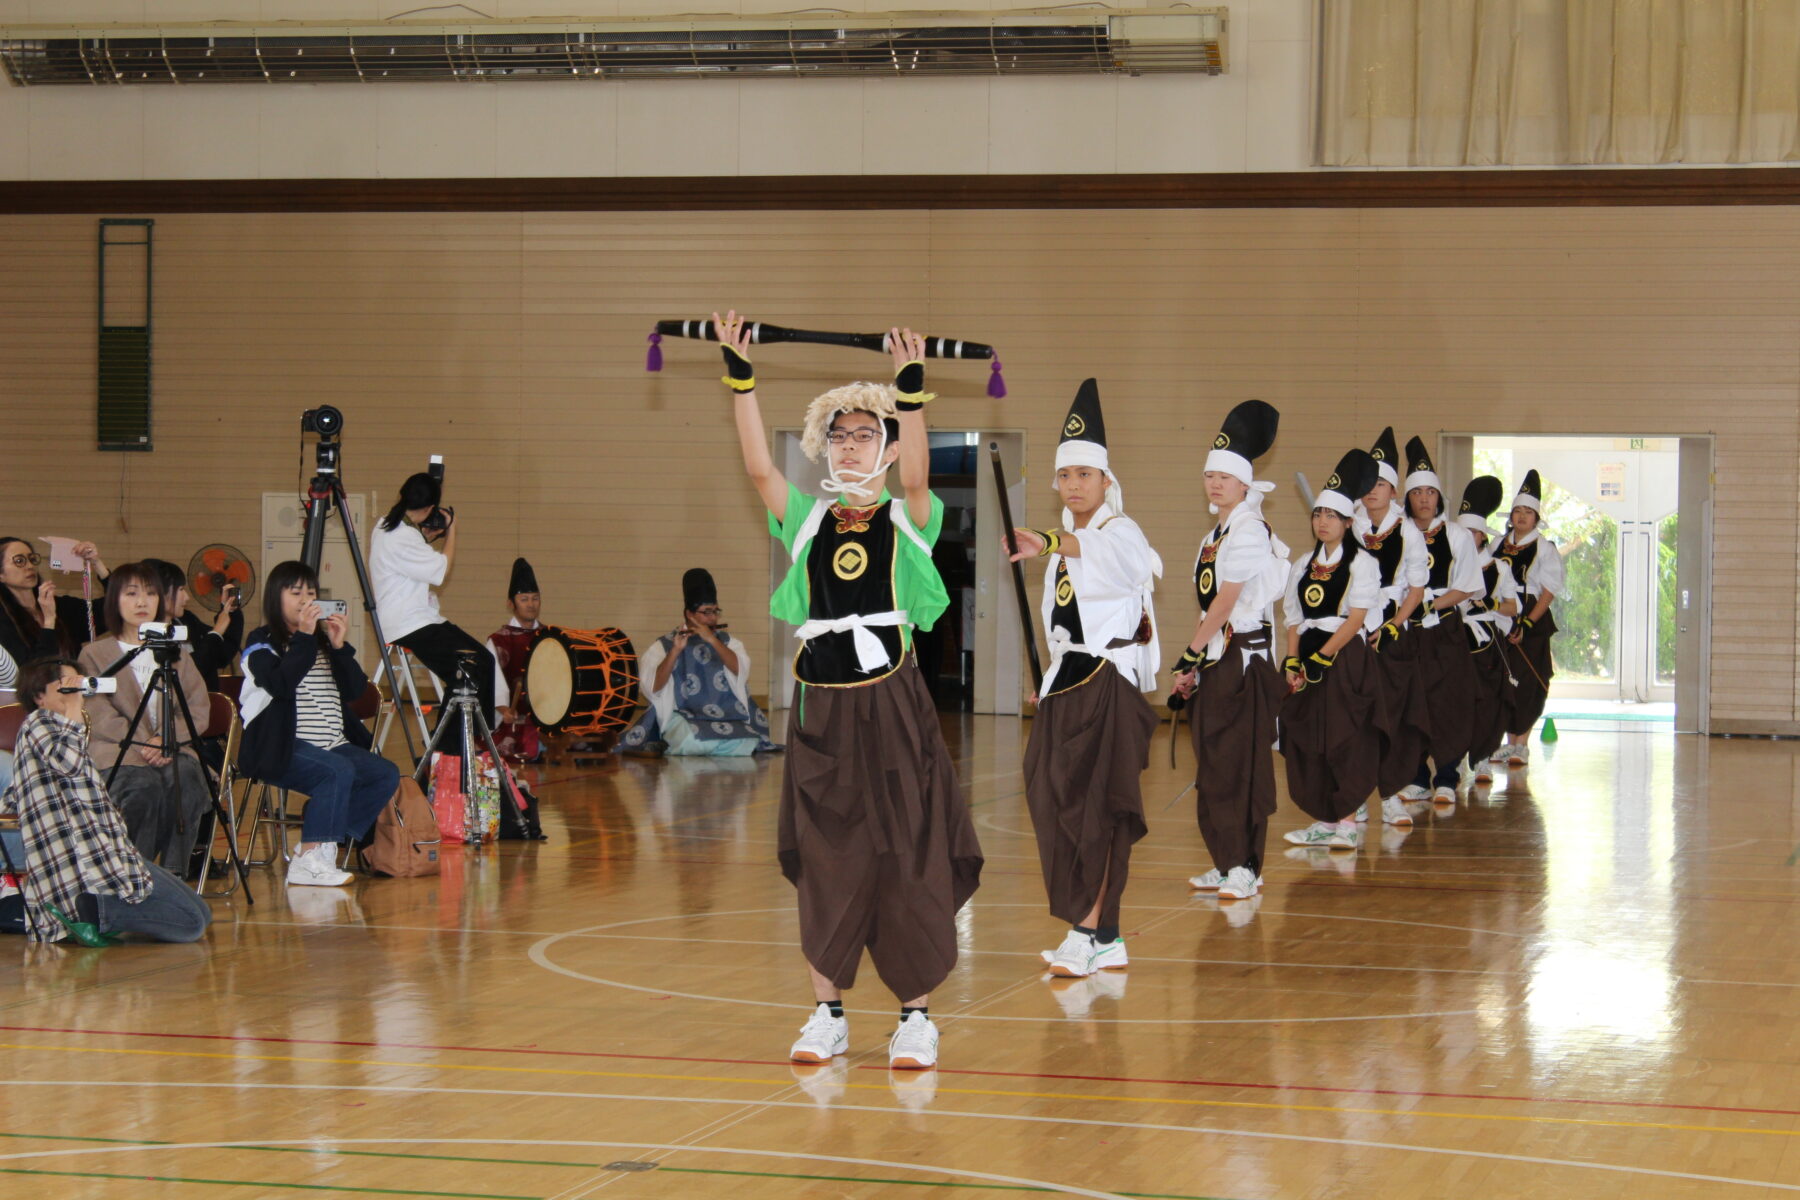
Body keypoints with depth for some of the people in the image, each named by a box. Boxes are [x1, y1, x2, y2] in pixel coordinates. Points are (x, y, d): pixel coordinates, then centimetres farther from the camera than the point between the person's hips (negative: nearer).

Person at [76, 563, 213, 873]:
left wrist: (165, 740, -10)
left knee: (187, 786, -32)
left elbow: (199, 708, 9)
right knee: (145, 791, -36)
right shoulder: (95, 654, 11)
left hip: (174, 751, 3)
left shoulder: (177, 652, 22)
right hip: (118, 754, -3)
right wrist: (142, 744, -16)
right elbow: (99, 715, -3)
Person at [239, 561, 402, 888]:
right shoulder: (262, 643, 2)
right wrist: (304, 637, -18)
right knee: (338, 771, -32)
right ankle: (307, 862, -28)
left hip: (334, 745, 7)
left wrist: (340, 646, -4)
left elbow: (354, 690, 9)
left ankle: (325, 843, -8)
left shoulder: (322, 641, 19)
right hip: (283, 749, -7)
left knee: (386, 774, -12)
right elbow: (281, 684, -18)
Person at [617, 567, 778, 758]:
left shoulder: (726, 641, 13)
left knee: (748, 743, -27)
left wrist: (712, 640, -17)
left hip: (728, 718, 4)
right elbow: (654, 687, -10)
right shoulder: (664, 645, 4)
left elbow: (739, 669, -7)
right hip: (684, 719, -4)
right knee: (693, 741, -38)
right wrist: (675, 650, -20)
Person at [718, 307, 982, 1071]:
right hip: (822, 713, 3)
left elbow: (917, 475, -19)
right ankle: (828, 1012, 17)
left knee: (908, 861, 0)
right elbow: (758, 466, -5)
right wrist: (740, 376, -11)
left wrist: (911, 388, -30)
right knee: (824, 862, 7)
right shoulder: (806, 522, 7)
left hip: (893, 708, -3)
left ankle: (916, 1014, 9)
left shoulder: (908, 523, 0)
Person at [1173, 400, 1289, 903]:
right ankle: (1226, 864, 17)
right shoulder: (1215, 536, 16)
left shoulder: (1249, 531, -12)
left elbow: (1226, 601, -16)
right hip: (1216, 657, 9)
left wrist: (1190, 655, -15)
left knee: (1240, 764, -8)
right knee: (1214, 765, 10)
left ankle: (1245, 869, -7)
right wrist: (1192, 665, 12)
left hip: (1244, 657, -9)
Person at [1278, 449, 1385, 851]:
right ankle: (1324, 821, 11)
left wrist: (1320, 659, -16)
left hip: (1345, 659, -6)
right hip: (1309, 658, 6)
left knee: (1344, 742, -6)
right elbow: (1294, 619, 13)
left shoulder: (1362, 563, -3)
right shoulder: (1303, 566, 15)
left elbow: (1356, 619, -11)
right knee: (1307, 742, 4)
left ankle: (1346, 823, -1)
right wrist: (1292, 662, -2)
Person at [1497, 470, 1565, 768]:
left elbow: (1549, 592, -7)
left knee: (1527, 684, -6)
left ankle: (1522, 744, -1)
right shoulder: (1501, 547, 11)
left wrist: (1527, 623, -16)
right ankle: (1509, 741, 13)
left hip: (1533, 624, -5)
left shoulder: (1544, 549, -4)